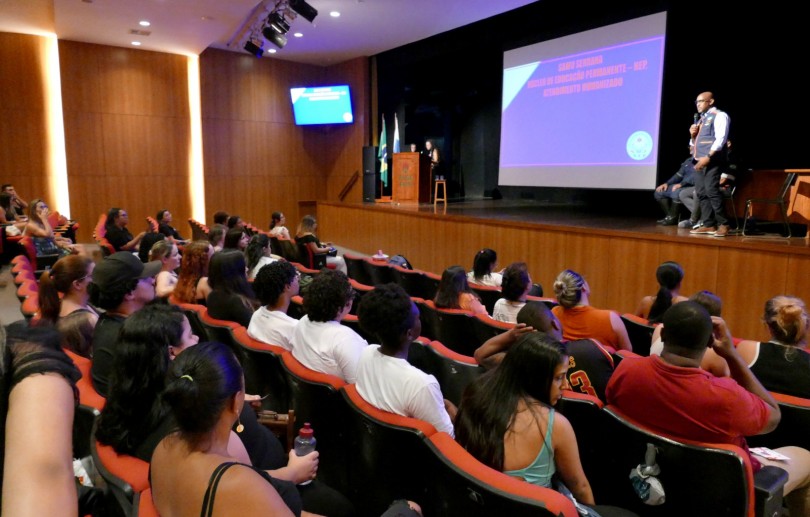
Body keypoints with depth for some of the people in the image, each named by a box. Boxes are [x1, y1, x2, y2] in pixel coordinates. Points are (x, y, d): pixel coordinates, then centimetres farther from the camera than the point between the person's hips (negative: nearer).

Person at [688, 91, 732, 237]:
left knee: (712, 191, -17)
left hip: (712, 161, -8)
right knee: (701, 193, 3)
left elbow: (720, 139, -13)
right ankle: (709, 225, 6)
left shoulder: (719, 116, -2)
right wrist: (693, 135, 4)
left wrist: (708, 157, -21)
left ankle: (723, 225, -11)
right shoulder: (701, 119, 22)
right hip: (699, 161, 8)